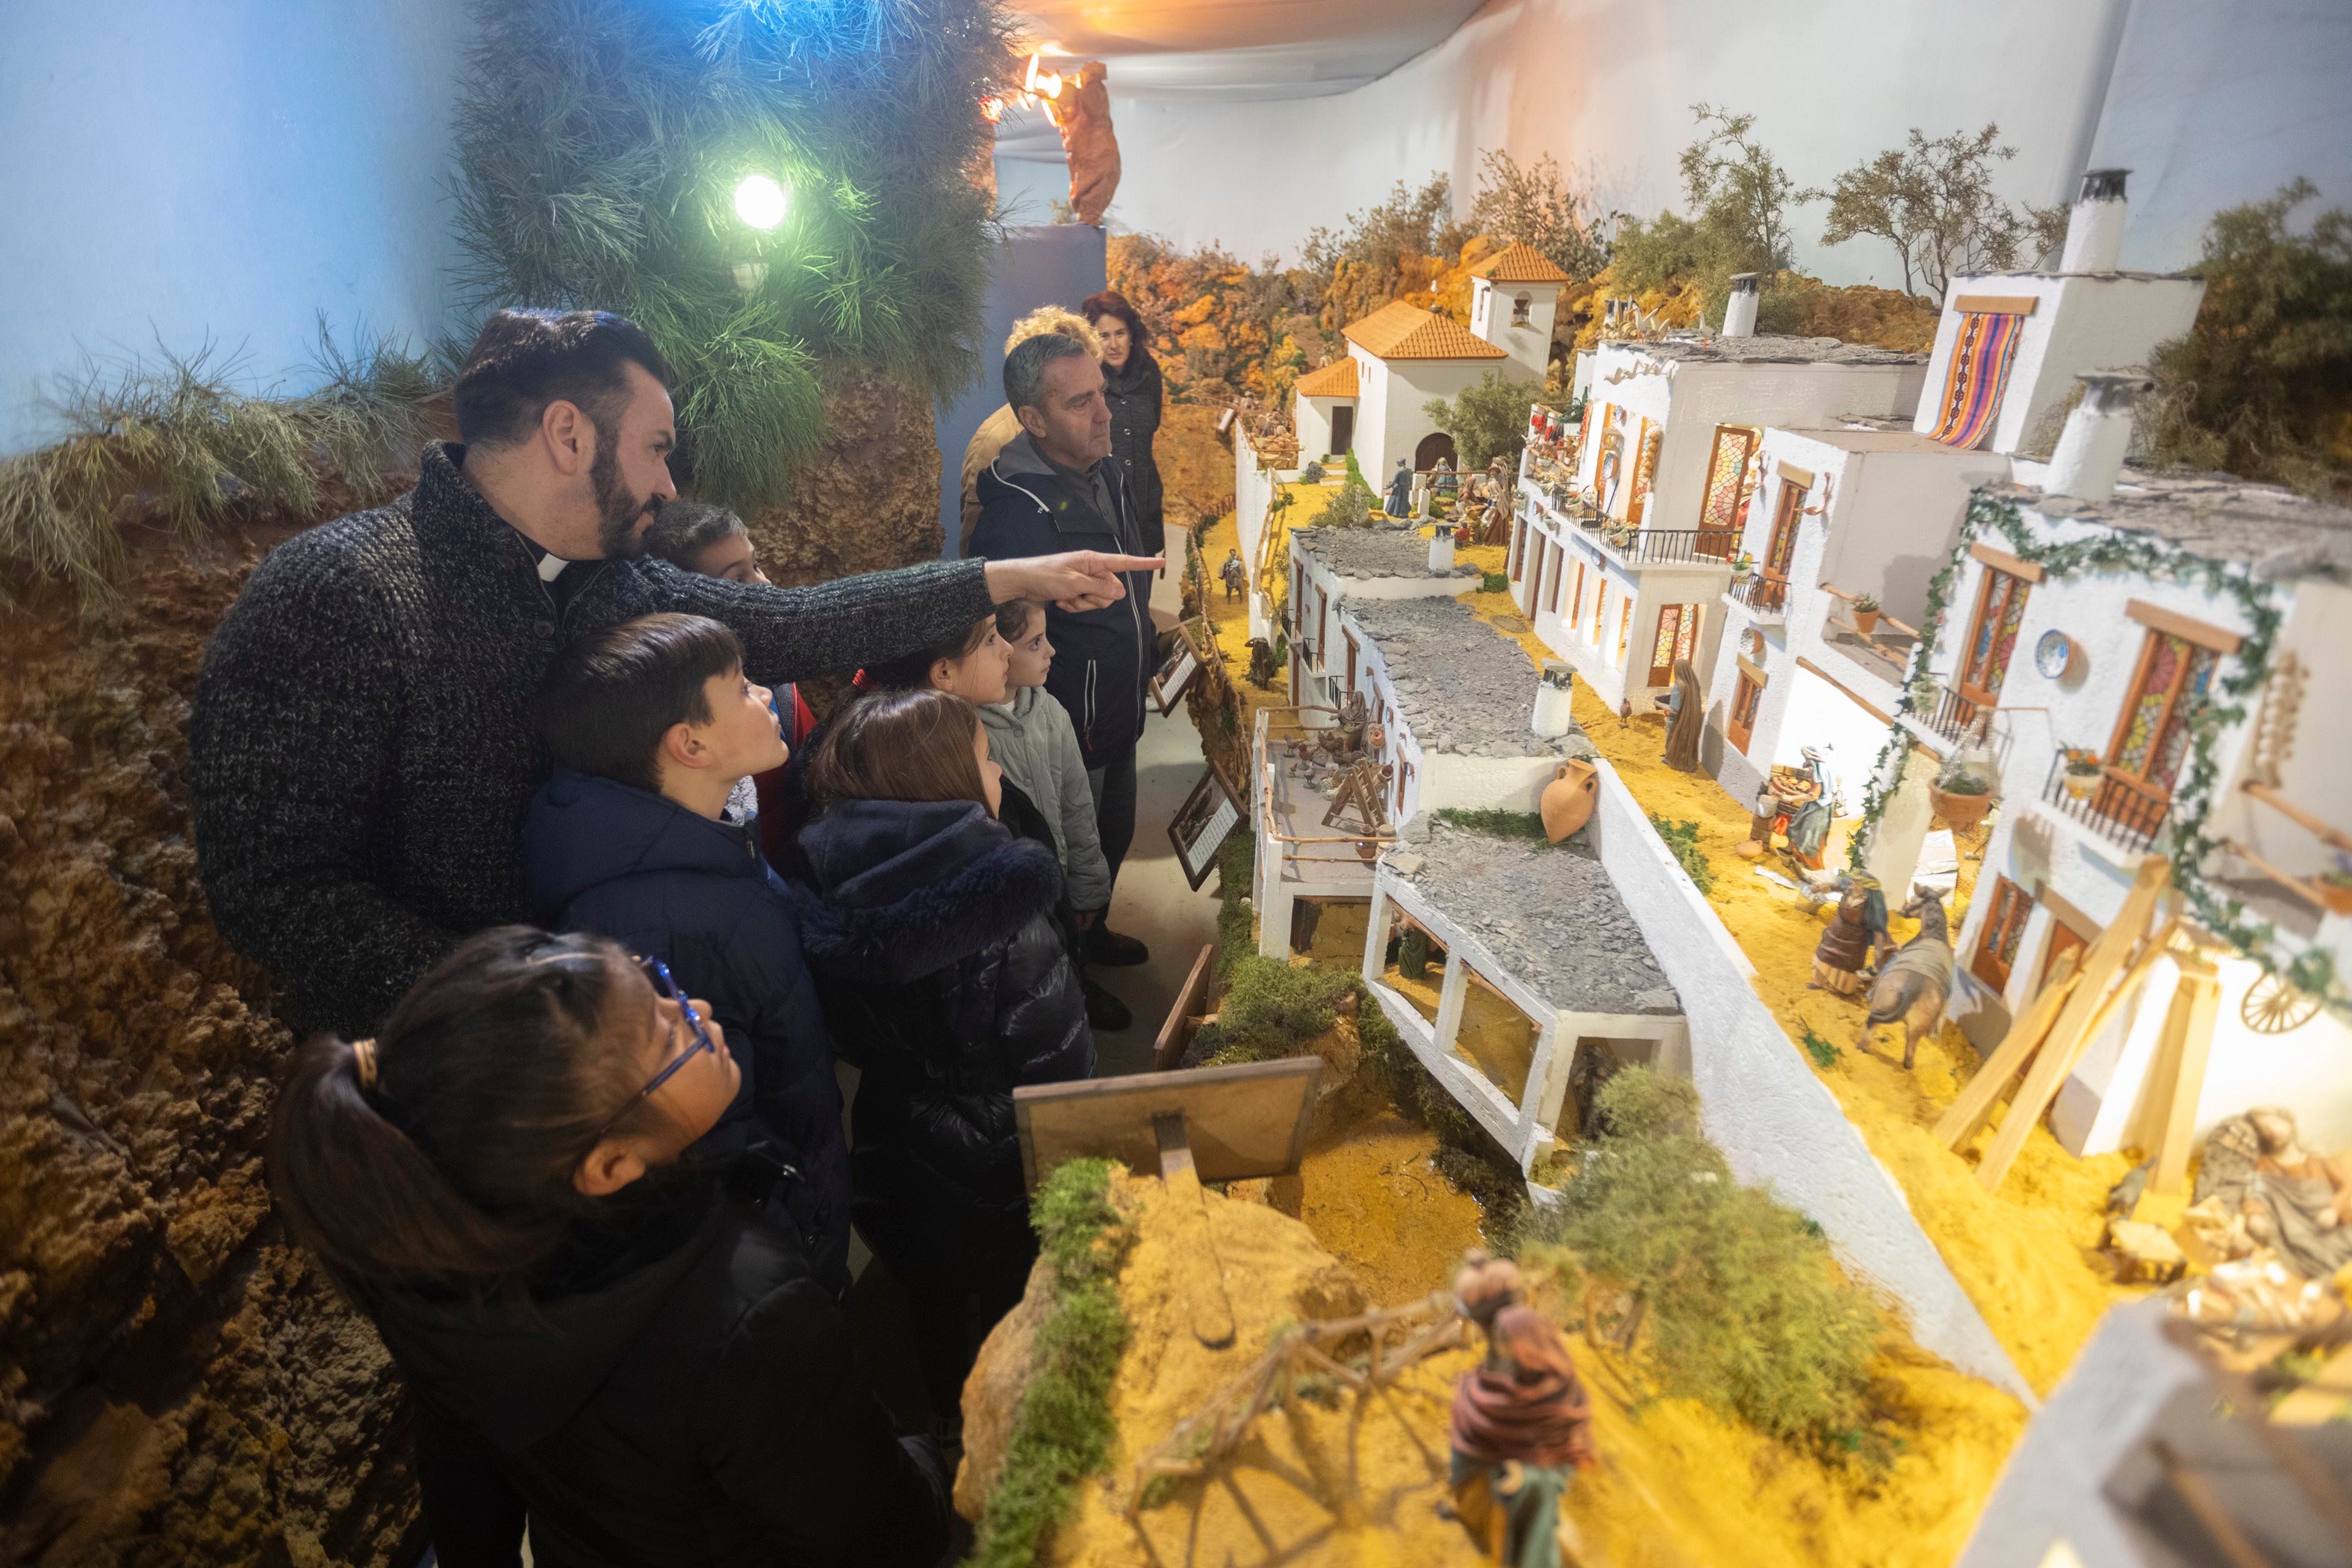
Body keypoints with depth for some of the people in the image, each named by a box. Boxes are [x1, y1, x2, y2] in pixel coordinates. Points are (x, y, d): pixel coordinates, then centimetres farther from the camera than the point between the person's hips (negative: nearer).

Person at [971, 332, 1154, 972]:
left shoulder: (1107, 474, -1)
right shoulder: (1017, 514, -30)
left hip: (1120, 715, 8)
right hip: (1069, 733, -8)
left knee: (1113, 835, 26)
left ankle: (1093, 932, 53)